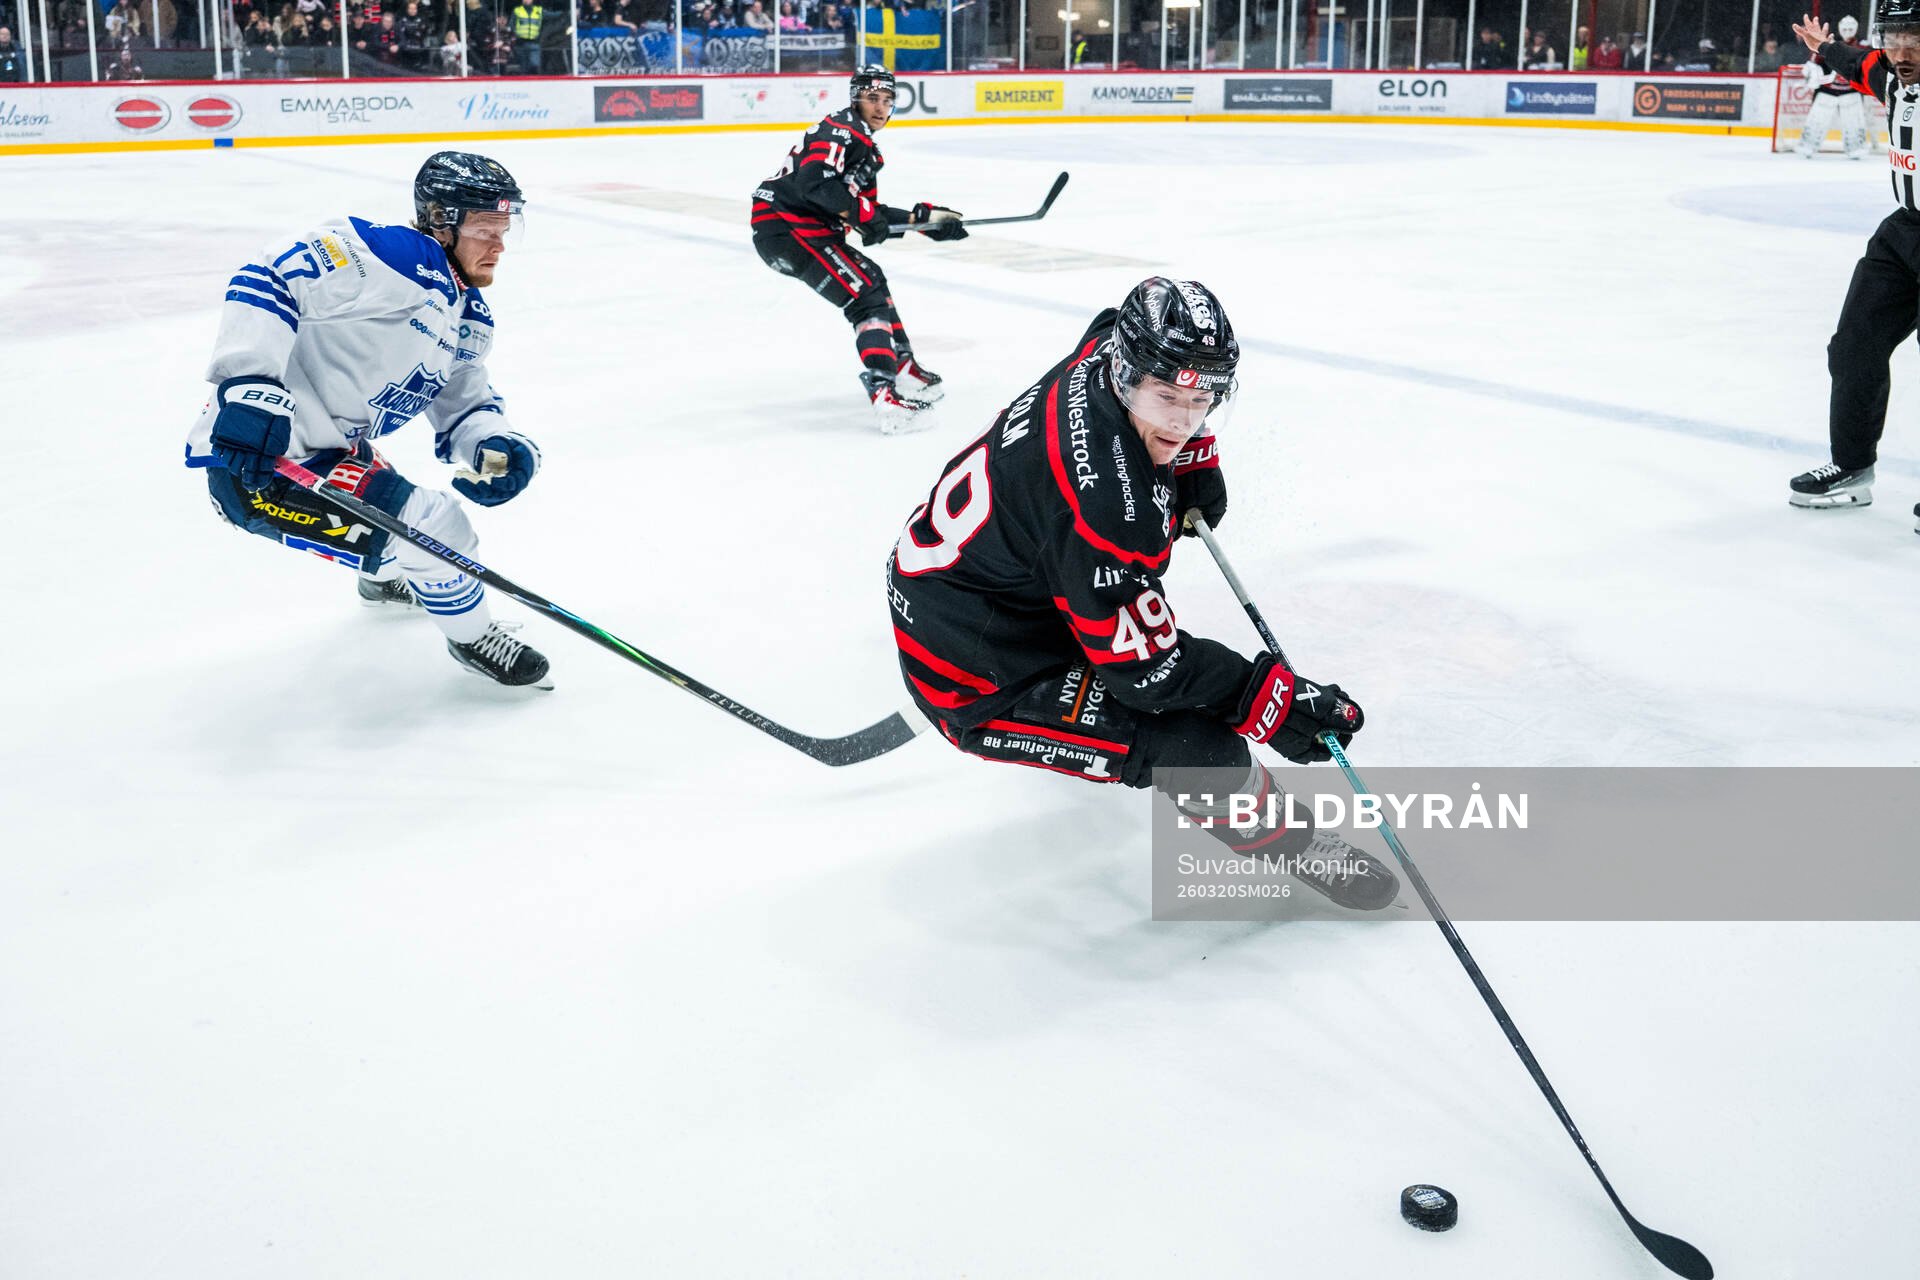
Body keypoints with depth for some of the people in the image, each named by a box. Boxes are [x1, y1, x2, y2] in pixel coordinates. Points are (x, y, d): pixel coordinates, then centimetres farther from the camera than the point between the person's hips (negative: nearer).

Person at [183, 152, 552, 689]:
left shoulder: (469, 318, 11)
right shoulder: (398, 255, -20)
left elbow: (462, 407, 16)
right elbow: (271, 279, -28)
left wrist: (496, 446, -7)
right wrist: (249, 385, -38)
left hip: (331, 450, 11)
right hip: (257, 462, -11)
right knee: (435, 527, -15)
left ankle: (385, 579, 67)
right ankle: (472, 636, 10)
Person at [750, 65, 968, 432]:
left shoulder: (867, 147, 23)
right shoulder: (841, 131, -10)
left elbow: (871, 215, 21)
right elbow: (815, 179, -27)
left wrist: (926, 218, 15)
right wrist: (860, 213, -24)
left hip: (808, 228, 11)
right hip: (784, 226, -11)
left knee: (871, 278, 23)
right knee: (865, 293, -17)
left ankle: (903, 369, 32)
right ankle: (885, 395, -28)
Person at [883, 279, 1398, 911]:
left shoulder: (1105, 356, -10)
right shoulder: (1105, 498, -35)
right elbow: (1149, 666, -27)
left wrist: (1196, 460, 13)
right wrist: (1276, 699, -20)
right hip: (974, 679, -10)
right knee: (1201, 750, -19)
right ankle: (1287, 844, 8)